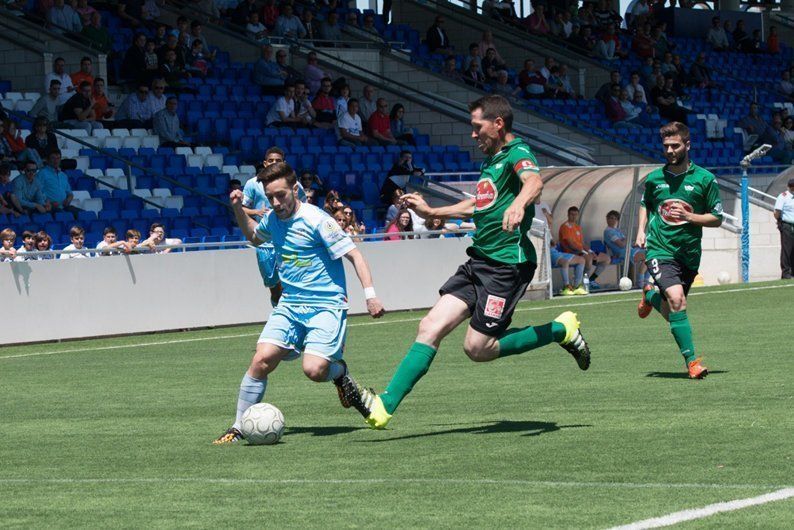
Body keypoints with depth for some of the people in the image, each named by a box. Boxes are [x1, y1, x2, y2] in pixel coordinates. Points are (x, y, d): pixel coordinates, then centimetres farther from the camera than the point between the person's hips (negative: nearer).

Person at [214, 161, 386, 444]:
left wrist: (370, 295, -20)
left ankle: (340, 372, 14)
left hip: (327, 306, -6)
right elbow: (254, 237, 33)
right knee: (261, 360, -14)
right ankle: (239, 428, -5)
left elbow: (353, 254, -11)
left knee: (313, 370, -23)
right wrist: (238, 210, 16)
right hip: (290, 305, 6)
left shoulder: (316, 220, -13)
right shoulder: (272, 219, 8)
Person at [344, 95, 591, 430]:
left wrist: (519, 203, -55)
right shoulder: (492, 159, 19)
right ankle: (384, 406, -9)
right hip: (479, 261, 9)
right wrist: (431, 212, 36)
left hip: (506, 264, -9)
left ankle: (562, 331, 7)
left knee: (477, 348, -8)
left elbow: (534, 182, -34)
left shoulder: (517, 153, -10)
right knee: (431, 328, -4)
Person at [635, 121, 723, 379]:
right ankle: (692, 361, -22)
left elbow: (717, 218, 2)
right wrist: (641, 231, 9)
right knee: (676, 299, -24)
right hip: (659, 249, -1)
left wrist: (689, 217, -14)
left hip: (689, 253, 1)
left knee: (671, 312, 11)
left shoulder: (704, 179, -2)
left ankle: (651, 296, 46)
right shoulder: (654, 179, 4)